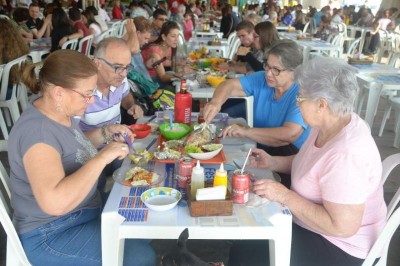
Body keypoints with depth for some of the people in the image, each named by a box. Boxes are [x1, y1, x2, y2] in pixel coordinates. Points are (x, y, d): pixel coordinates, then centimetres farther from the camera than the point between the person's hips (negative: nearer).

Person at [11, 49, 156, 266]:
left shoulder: (61, 111, -3)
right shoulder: (37, 130, -29)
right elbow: (54, 202, -42)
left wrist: (105, 133, 2)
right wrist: (102, 157, -34)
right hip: (51, 235, -9)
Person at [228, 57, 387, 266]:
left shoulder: (345, 154, -33)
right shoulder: (329, 124, -4)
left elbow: (342, 227, -31)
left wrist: (284, 195, -26)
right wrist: (273, 162, 0)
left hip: (341, 246, -8)